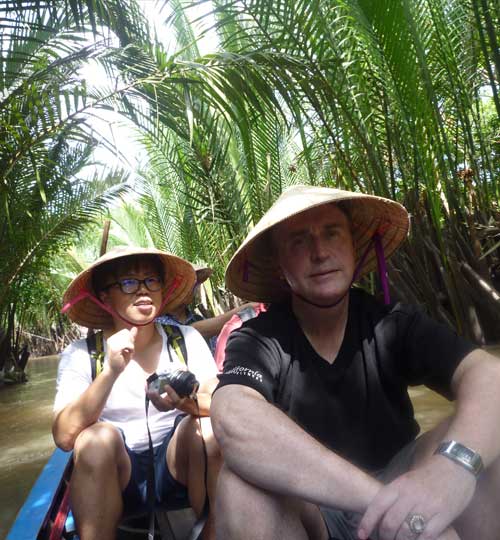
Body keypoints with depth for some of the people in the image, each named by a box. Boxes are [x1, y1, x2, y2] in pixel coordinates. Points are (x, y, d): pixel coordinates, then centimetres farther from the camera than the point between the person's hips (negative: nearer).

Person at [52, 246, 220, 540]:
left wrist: (186, 403, -36)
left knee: (207, 427, -27)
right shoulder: (81, 354, -7)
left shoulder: (187, 338, -6)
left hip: (176, 464, 2)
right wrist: (111, 371, -33)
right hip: (113, 474, -1)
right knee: (96, 437, -29)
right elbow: (65, 436, -19)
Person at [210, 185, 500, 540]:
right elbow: (234, 422, -38)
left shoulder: (393, 324, -10)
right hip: (310, 511, -1)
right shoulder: (256, 341, -18)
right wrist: (386, 499, -44)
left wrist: (454, 461, -46)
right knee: (242, 485, -33)